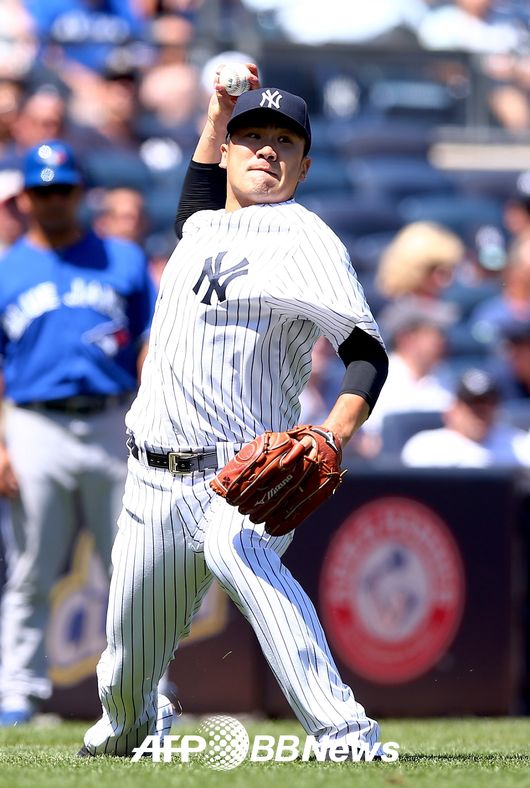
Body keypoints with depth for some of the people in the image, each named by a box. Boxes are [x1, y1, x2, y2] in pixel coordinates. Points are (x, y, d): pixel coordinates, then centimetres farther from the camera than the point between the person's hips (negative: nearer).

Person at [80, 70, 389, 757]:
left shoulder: (303, 239, -6)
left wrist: (333, 437, -32)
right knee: (127, 680, 12)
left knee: (237, 551, -41)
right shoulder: (201, 228, 16)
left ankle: (345, 735, -49)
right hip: (155, 480, 7)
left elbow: (367, 351, -15)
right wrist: (219, 111, 31)